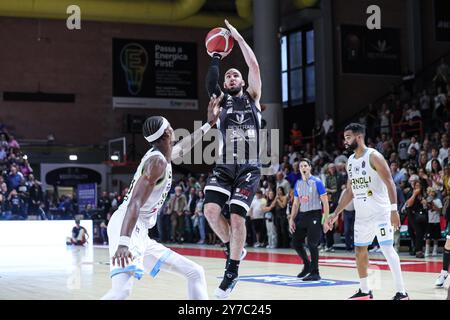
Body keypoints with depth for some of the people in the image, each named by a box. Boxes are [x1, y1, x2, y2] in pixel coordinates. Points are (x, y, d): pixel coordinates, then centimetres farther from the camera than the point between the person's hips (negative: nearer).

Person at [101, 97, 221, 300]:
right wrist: (123, 243, -34)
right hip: (127, 230, -11)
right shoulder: (158, 161, -11)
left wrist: (209, 124, 50)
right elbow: (135, 202, -23)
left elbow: (182, 148, 43)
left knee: (196, 273, 12)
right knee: (121, 291, -32)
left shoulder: (161, 155, 19)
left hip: (140, 235, 11)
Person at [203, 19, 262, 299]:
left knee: (237, 217, -11)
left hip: (249, 169, -2)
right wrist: (217, 58, -10)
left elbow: (255, 66, -1)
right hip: (224, 167, 2)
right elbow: (210, 83, -9)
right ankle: (233, 248, 11)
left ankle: (232, 271, 5)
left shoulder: (252, 98, 11)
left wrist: (238, 37, 1)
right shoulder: (221, 100, 13)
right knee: (211, 210, -17)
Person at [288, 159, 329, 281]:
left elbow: (325, 201, -8)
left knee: (312, 244, -10)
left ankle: (315, 272, 0)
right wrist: (291, 219, 9)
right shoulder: (298, 183, 11)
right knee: (296, 242, 7)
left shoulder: (317, 182, -7)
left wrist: (326, 219, -15)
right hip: (302, 215, 6)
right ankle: (307, 265, 28)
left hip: (314, 215, -6)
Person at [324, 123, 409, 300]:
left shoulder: (374, 156, -12)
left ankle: (401, 292, -12)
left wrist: (394, 210, -26)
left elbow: (389, 183, -16)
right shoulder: (350, 161, 11)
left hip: (380, 212, -8)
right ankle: (364, 291, 25)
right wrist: (335, 214, 16)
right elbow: (350, 191, 19)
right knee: (360, 250, 12)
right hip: (361, 214, 8)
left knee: (387, 248, -14)